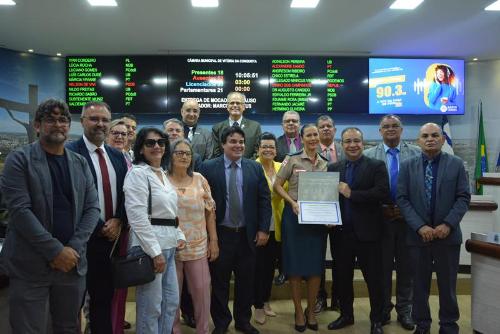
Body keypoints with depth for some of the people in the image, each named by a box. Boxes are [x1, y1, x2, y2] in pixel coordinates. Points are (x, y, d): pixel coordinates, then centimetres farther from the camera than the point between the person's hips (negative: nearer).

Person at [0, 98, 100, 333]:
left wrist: (73, 248, -9)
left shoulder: (80, 163, 9)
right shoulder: (19, 159, -3)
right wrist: (55, 250, -17)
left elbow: (92, 207, 4)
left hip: (73, 264, 4)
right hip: (30, 267, -4)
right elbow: (19, 210, -13)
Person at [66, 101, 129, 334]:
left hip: (112, 236, 5)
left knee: (104, 297, 15)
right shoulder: (70, 153, -10)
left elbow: (125, 194, 10)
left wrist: (118, 221, -6)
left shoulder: (117, 156, 10)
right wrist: (100, 228, -12)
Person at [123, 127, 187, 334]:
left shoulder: (163, 174, 15)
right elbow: (137, 217, -18)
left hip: (168, 245, 9)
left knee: (171, 302, 16)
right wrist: (155, 251, -20)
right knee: (151, 307, 3)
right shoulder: (137, 173, -11)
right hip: (148, 246, -8)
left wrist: (179, 236, 10)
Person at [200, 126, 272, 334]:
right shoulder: (208, 167, -3)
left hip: (248, 235, 2)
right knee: (219, 281, 11)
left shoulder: (255, 168, 4)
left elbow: (264, 200, 4)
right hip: (219, 234, -2)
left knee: (246, 281, 13)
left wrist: (263, 229, -2)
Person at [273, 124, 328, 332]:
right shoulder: (292, 160, -2)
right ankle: (298, 311, 19)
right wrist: (292, 202, -15)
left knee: (316, 265, 6)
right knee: (295, 263, 2)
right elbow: (277, 185, -3)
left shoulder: (325, 163, 9)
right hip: (295, 215, -3)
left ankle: (311, 310, 23)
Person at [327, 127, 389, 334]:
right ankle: (346, 315, 33)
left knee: (374, 279, 8)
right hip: (341, 233, 4)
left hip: (367, 233, -3)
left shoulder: (377, 166, -3)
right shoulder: (333, 168, 8)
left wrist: (351, 194, -19)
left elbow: (383, 193, -16)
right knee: (342, 278, 15)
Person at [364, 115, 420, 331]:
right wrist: (380, 208, -9)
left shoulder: (416, 153, 3)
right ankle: (383, 309, 25)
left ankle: (404, 310, 26)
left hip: (408, 217, 1)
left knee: (406, 266, 10)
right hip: (381, 218, 0)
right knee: (383, 266, 10)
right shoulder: (369, 155, 1)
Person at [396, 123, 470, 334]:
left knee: (447, 284, 11)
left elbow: (463, 197, -2)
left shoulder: (456, 164, 2)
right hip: (418, 235, 0)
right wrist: (420, 226, -13)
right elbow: (402, 199, -3)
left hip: (448, 235, 0)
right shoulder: (408, 166, 2)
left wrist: (448, 225, -14)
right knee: (420, 284, 10)